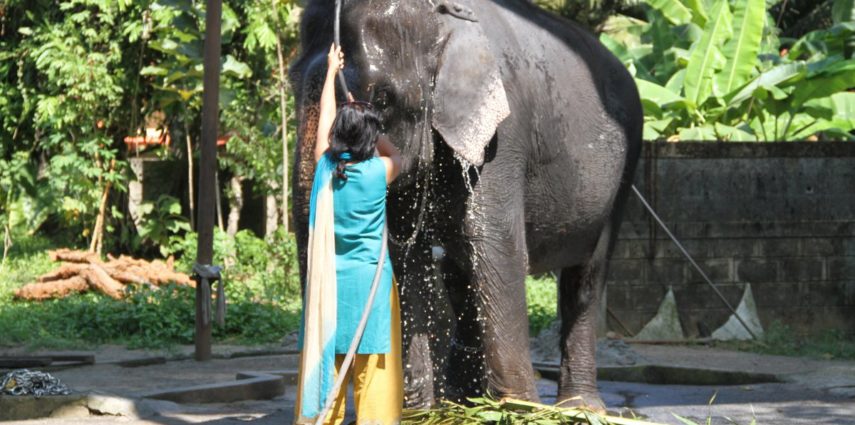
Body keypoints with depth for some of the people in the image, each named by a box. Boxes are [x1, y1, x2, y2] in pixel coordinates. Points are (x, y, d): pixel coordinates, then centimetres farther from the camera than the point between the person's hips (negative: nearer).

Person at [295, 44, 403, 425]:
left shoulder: (325, 166, 0)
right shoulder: (378, 172, -5)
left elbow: (324, 118, 17)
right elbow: (395, 154, 21)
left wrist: (331, 70, 31)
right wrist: (365, 120, 27)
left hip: (329, 279, 3)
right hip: (370, 279, -3)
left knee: (325, 360, 4)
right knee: (373, 366, -3)